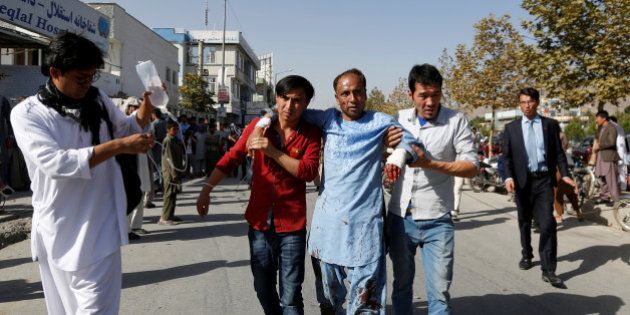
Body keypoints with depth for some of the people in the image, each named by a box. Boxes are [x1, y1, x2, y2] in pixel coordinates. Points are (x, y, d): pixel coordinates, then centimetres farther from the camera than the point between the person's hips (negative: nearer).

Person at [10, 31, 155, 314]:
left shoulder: (97, 99, 3)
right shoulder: (26, 113, -9)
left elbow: (128, 128, 20)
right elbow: (56, 163, -24)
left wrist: (147, 105, 0)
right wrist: (119, 146, -26)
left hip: (98, 229, 2)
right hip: (58, 230, -2)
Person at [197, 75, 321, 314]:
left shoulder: (310, 133, -3)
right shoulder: (259, 125, 1)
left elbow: (309, 172, -16)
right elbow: (231, 158, 3)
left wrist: (274, 152, -21)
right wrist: (207, 189, -2)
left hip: (292, 225, -2)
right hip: (260, 223, 3)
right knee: (263, 289, 18)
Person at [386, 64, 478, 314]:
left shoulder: (456, 120, -5)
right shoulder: (399, 119, 4)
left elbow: (471, 167, -8)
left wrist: (430, 163, -20)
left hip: (436, 221, -3)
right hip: (399, 217, 3)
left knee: (439, 293, 1)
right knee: (401, 284, 17)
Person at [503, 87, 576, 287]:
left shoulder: (550, 125, 4)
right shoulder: (511, 128, 4)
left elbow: (558, 153, 3)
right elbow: (507, 156, 1)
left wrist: (565, 175, -10)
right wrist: (509, 177, -13)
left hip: (544, 180, -1)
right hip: (522, 181, 1)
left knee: (547, 224, -9)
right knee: (524, 222, 16)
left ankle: (548, 270, -4)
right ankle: (526, 255, 37)